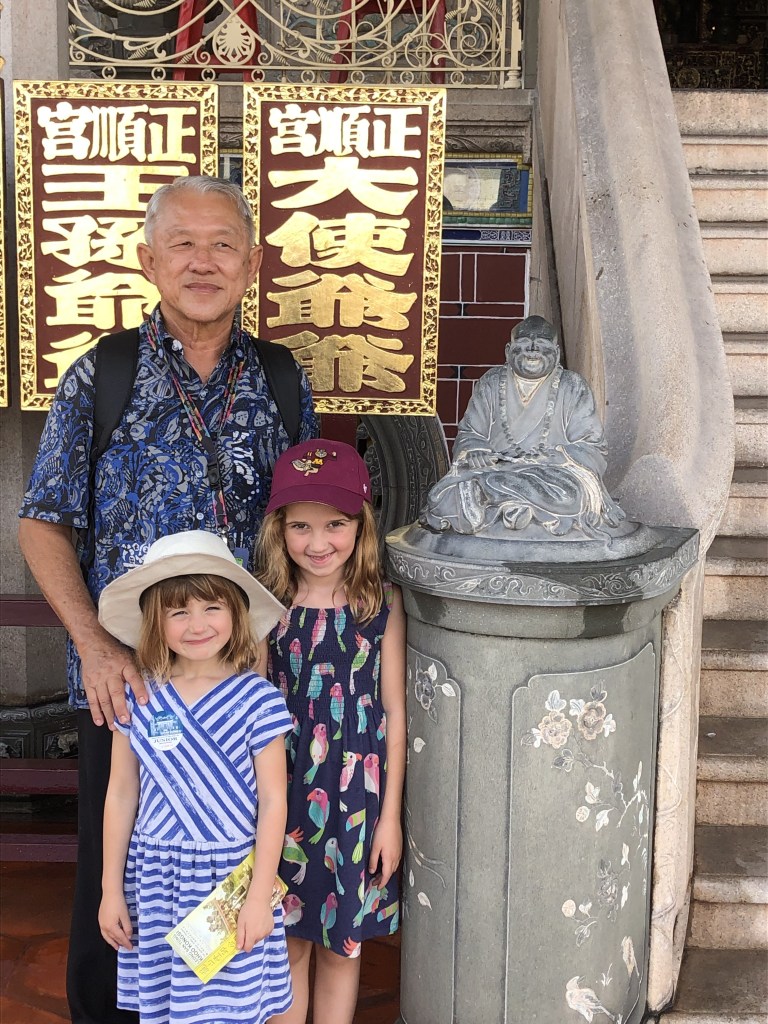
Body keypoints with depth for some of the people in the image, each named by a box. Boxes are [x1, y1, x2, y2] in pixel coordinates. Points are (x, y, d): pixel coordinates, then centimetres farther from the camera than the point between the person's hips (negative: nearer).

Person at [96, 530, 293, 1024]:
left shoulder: (257, 698, -10)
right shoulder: (138, 699, -3)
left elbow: (273, 802, -7)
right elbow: (121, 796, 5)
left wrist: (260, 895, -7)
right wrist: (111, 889, 8)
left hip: (232, 877, -2)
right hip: (156, 879, 2)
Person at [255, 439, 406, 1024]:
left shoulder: (382, 604, -7)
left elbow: (395, 711, -3)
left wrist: (390, 815, -2)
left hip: (357, 795, 0)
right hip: (283, 794, 1)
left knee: (342, 944, 14)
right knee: (287, 939, 14)